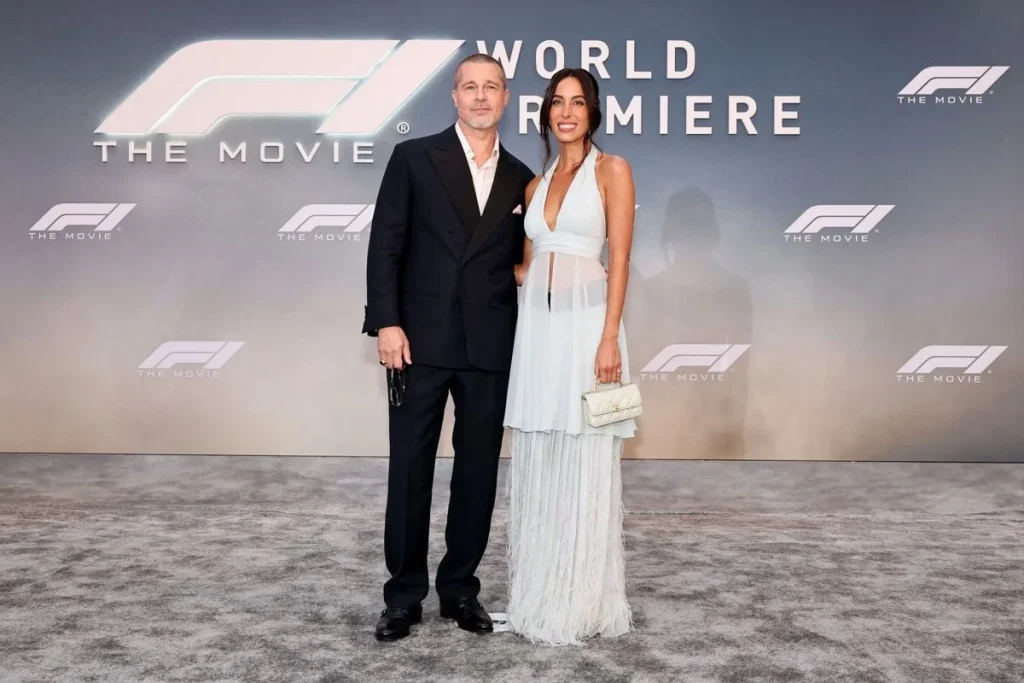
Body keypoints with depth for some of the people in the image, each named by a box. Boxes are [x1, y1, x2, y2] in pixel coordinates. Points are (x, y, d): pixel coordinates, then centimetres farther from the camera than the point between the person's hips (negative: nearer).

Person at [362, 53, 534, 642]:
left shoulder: (520, 178, 12)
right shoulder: (414, 157, 2)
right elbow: (386, 246, -3)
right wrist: (387, 322, -11)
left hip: (490, 348, 3)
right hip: (420, 339, -3)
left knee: (479, 471, 8)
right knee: (410, 468, 3)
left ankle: (460, 587, 23)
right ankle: (405, 594, 17)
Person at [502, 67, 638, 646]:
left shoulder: (612, 170, 1)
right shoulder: (537, 184, 17)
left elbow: (620, 260, -8)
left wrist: (609, 338, -15)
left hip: (586, 322, -6)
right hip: (536, 326, 6)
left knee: (585, 466, 0)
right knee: (537, 465, 9)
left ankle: (582, 602, 12)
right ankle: (538, 595, 21)